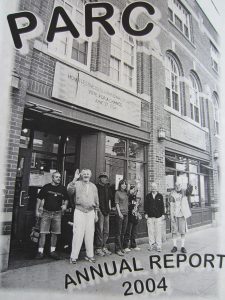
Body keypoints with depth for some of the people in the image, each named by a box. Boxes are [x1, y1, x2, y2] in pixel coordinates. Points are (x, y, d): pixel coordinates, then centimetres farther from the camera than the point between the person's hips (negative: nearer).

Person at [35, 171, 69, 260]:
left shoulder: (62, 188, 4)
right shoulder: (46, 187, 0)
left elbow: (66, 199, 14)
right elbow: (39, 199, 4)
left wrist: (65, 205, -7)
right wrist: (37, 210, -1)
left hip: (57, 213, 2)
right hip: (46, 212, -2)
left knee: (55, 233, 8)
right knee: (43, 233, -3)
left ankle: (53, 251, 21)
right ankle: (40, 252, 8)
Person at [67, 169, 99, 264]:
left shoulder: (93, 186, 12)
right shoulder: (77, 184, 0)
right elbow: (69, 190, -20)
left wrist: (96, 213, 15)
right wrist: (74, 179, -27)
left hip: (90, 212, 4)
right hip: (79, 211, -3)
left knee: (90, 234, 7)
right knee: (78, 234, -5)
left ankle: (89, 255, 20)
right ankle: (74, 256, 6)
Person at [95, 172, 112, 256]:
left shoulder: (107, 187, 16)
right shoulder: (96, 187, -4)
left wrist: (109, 206, 15)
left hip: (106, 211, 7)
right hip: (100, 210, -7)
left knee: (106, 230, 11)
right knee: (100, 230, -5)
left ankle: (104, 247, 22)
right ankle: (98, 249, 5)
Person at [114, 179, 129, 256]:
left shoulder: (126, 193, 13)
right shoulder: (117, 193, -5)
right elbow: (117, 203, -8)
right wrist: (119, 213, -15)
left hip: (126, 214, 7)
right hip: (119, 214, -7)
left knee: (123, 232, 11)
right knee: (118, 232, -2)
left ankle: (121, 247, 21)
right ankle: (118, 249, 4)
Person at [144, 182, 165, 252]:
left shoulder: (160, 196, 5)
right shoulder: (148, 196, 7)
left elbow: (162, 205, 7)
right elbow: (146, 205, 8)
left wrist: (162, 214, 3)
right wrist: (146, 213, 2)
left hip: (158, 216, -1)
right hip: (150, 216, 1)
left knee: (158, 231, 2)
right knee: (150, 231, 5)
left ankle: (159, 246, 11)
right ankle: (151, 245, 17)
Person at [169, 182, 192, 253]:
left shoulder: (184, 192, 2)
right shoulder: (172, 194, -1)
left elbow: (189, 191, -20)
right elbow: (171, 206, -3)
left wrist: (190, 187, -39)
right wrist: (172, 216, -9)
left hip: (182, 215, 1)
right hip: (175, 215, 0)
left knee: (183, 231, 5)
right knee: (174, 231, 4)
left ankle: (182, 247, 15)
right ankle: (175, 246, 15)